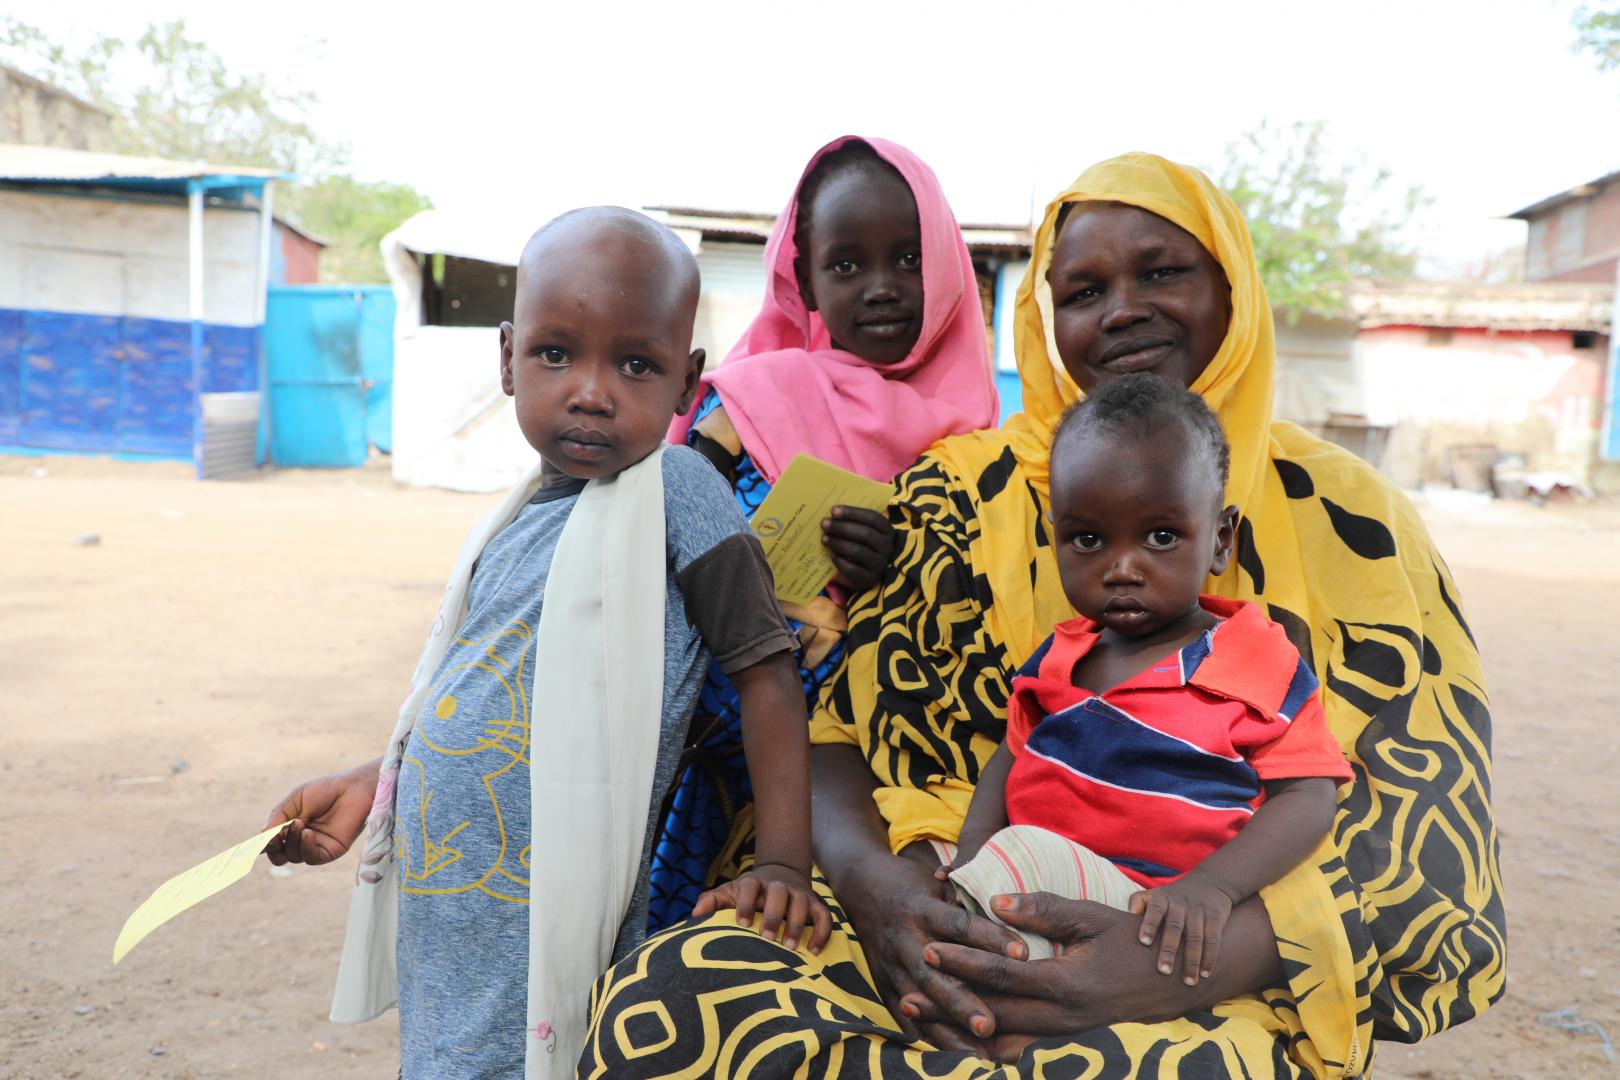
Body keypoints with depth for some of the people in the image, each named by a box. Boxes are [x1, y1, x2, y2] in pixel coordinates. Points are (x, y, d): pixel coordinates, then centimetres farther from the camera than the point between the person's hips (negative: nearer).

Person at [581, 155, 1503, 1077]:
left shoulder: (1340, 513, 5)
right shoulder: (960, 491, 8)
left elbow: (1430, 796, -2)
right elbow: (832, 723, 4)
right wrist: (870, 875, -20)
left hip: (1218, 991, -1)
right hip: (962, 926, 2)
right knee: (662, 993, -25)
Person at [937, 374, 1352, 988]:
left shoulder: (1261, 665, -1)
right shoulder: (1058, 657, 14)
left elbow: (1307, 796, -5)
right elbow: (1013, 753, 23)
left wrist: (1213, 886, -22)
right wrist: (974, 845, 2)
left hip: (1149, 913, -6)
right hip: (1031, 894, 6)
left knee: (1033, 854, -34)